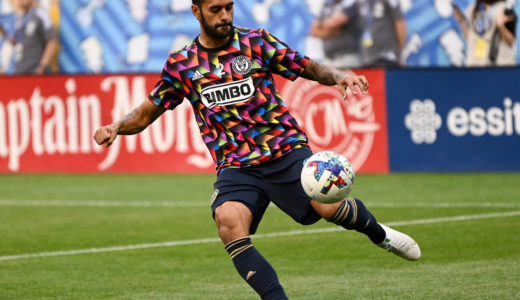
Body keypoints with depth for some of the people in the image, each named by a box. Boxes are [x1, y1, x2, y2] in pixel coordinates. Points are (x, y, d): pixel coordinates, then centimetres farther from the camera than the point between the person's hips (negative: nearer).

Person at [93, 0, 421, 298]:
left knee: (329, 206, -21)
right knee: (229, 222, -29)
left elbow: (310, 68, 6)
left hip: (286, 150, -1)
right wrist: (116, 128, -1)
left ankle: (378, 233, 15)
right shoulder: (181, 64, 9)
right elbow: (147, 112, 18)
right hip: (236, 166, 1)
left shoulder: (256, 42, 4)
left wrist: (339, 76, -14)